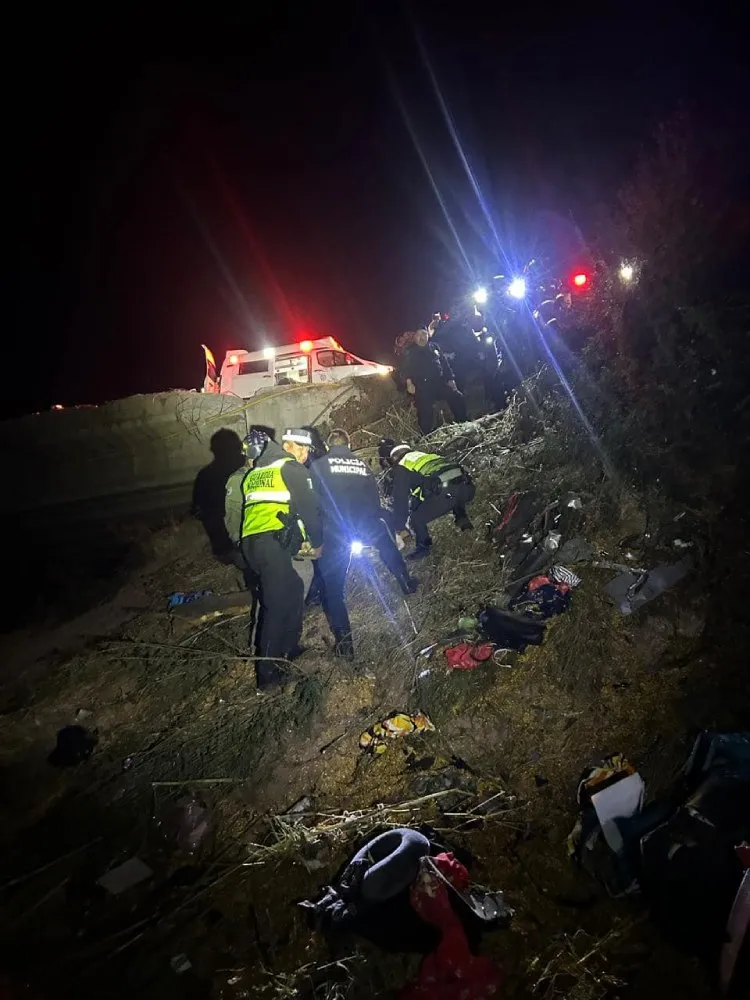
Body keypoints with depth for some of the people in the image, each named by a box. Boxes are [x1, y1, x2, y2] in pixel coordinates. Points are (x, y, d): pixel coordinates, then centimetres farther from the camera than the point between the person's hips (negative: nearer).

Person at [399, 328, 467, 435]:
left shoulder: (434, 347, 19)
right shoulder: (409, 351, 6)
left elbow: (445, 363, 19)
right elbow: (405, 368, -5)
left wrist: (450, 379, 9)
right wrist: (409, 382, -21)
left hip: (440, 382, 4)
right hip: (422, 387, -4)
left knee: (458, 399, 0)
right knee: (425, 412, -10)